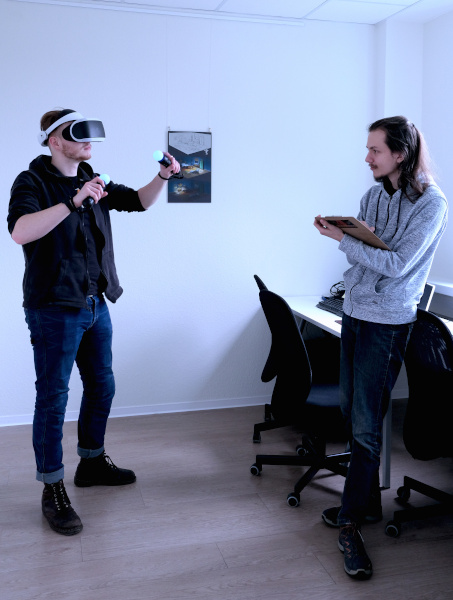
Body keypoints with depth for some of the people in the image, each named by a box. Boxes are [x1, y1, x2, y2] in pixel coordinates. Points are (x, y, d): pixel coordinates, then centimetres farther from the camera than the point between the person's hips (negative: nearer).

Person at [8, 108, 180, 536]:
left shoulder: (92, 180, 13)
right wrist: (74, 202, -35)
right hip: (54, 308, -8)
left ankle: (92, 461, 36)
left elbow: (138, 201, 19)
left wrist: (162, 177, 1)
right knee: (53, 397, -1)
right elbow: (20, 231, -28)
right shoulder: (32, 181, -10)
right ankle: (52, 489, 11)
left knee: (101, 387, 16)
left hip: (95, 304, 8)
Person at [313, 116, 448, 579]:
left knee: (365, 424, -4)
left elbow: (396, 264, -18)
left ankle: (350, 521, 9)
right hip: (354, 313, 7)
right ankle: (367, 503, 28)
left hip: (387, 323, -7)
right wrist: (348, 234, -10)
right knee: (351, 411, 12)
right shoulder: (374, 194, 10)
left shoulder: (430, 203, -11)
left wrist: (343, 239, -17)